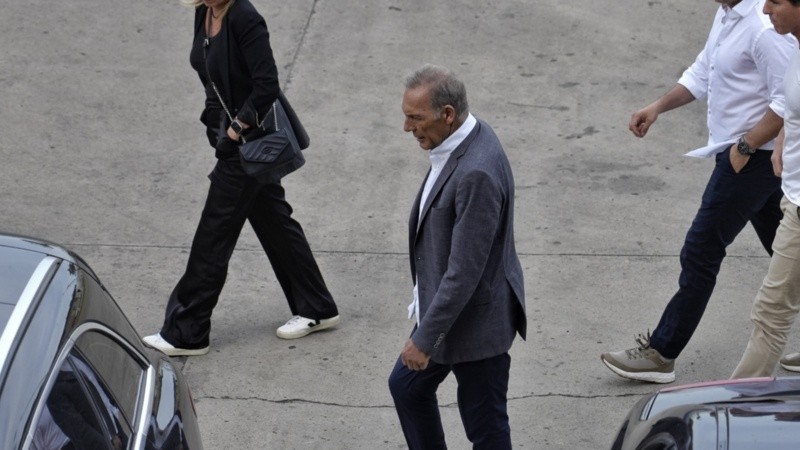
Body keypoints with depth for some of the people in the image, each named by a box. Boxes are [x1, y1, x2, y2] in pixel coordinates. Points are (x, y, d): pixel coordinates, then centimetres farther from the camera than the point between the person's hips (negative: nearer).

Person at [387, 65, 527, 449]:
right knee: (407, 386, 23)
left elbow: (465, 271, -29)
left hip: (474, 319, -10)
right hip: (446, 304, 10)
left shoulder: (477, 172, -32)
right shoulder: (462, 139, -1)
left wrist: (425, 337, -22)